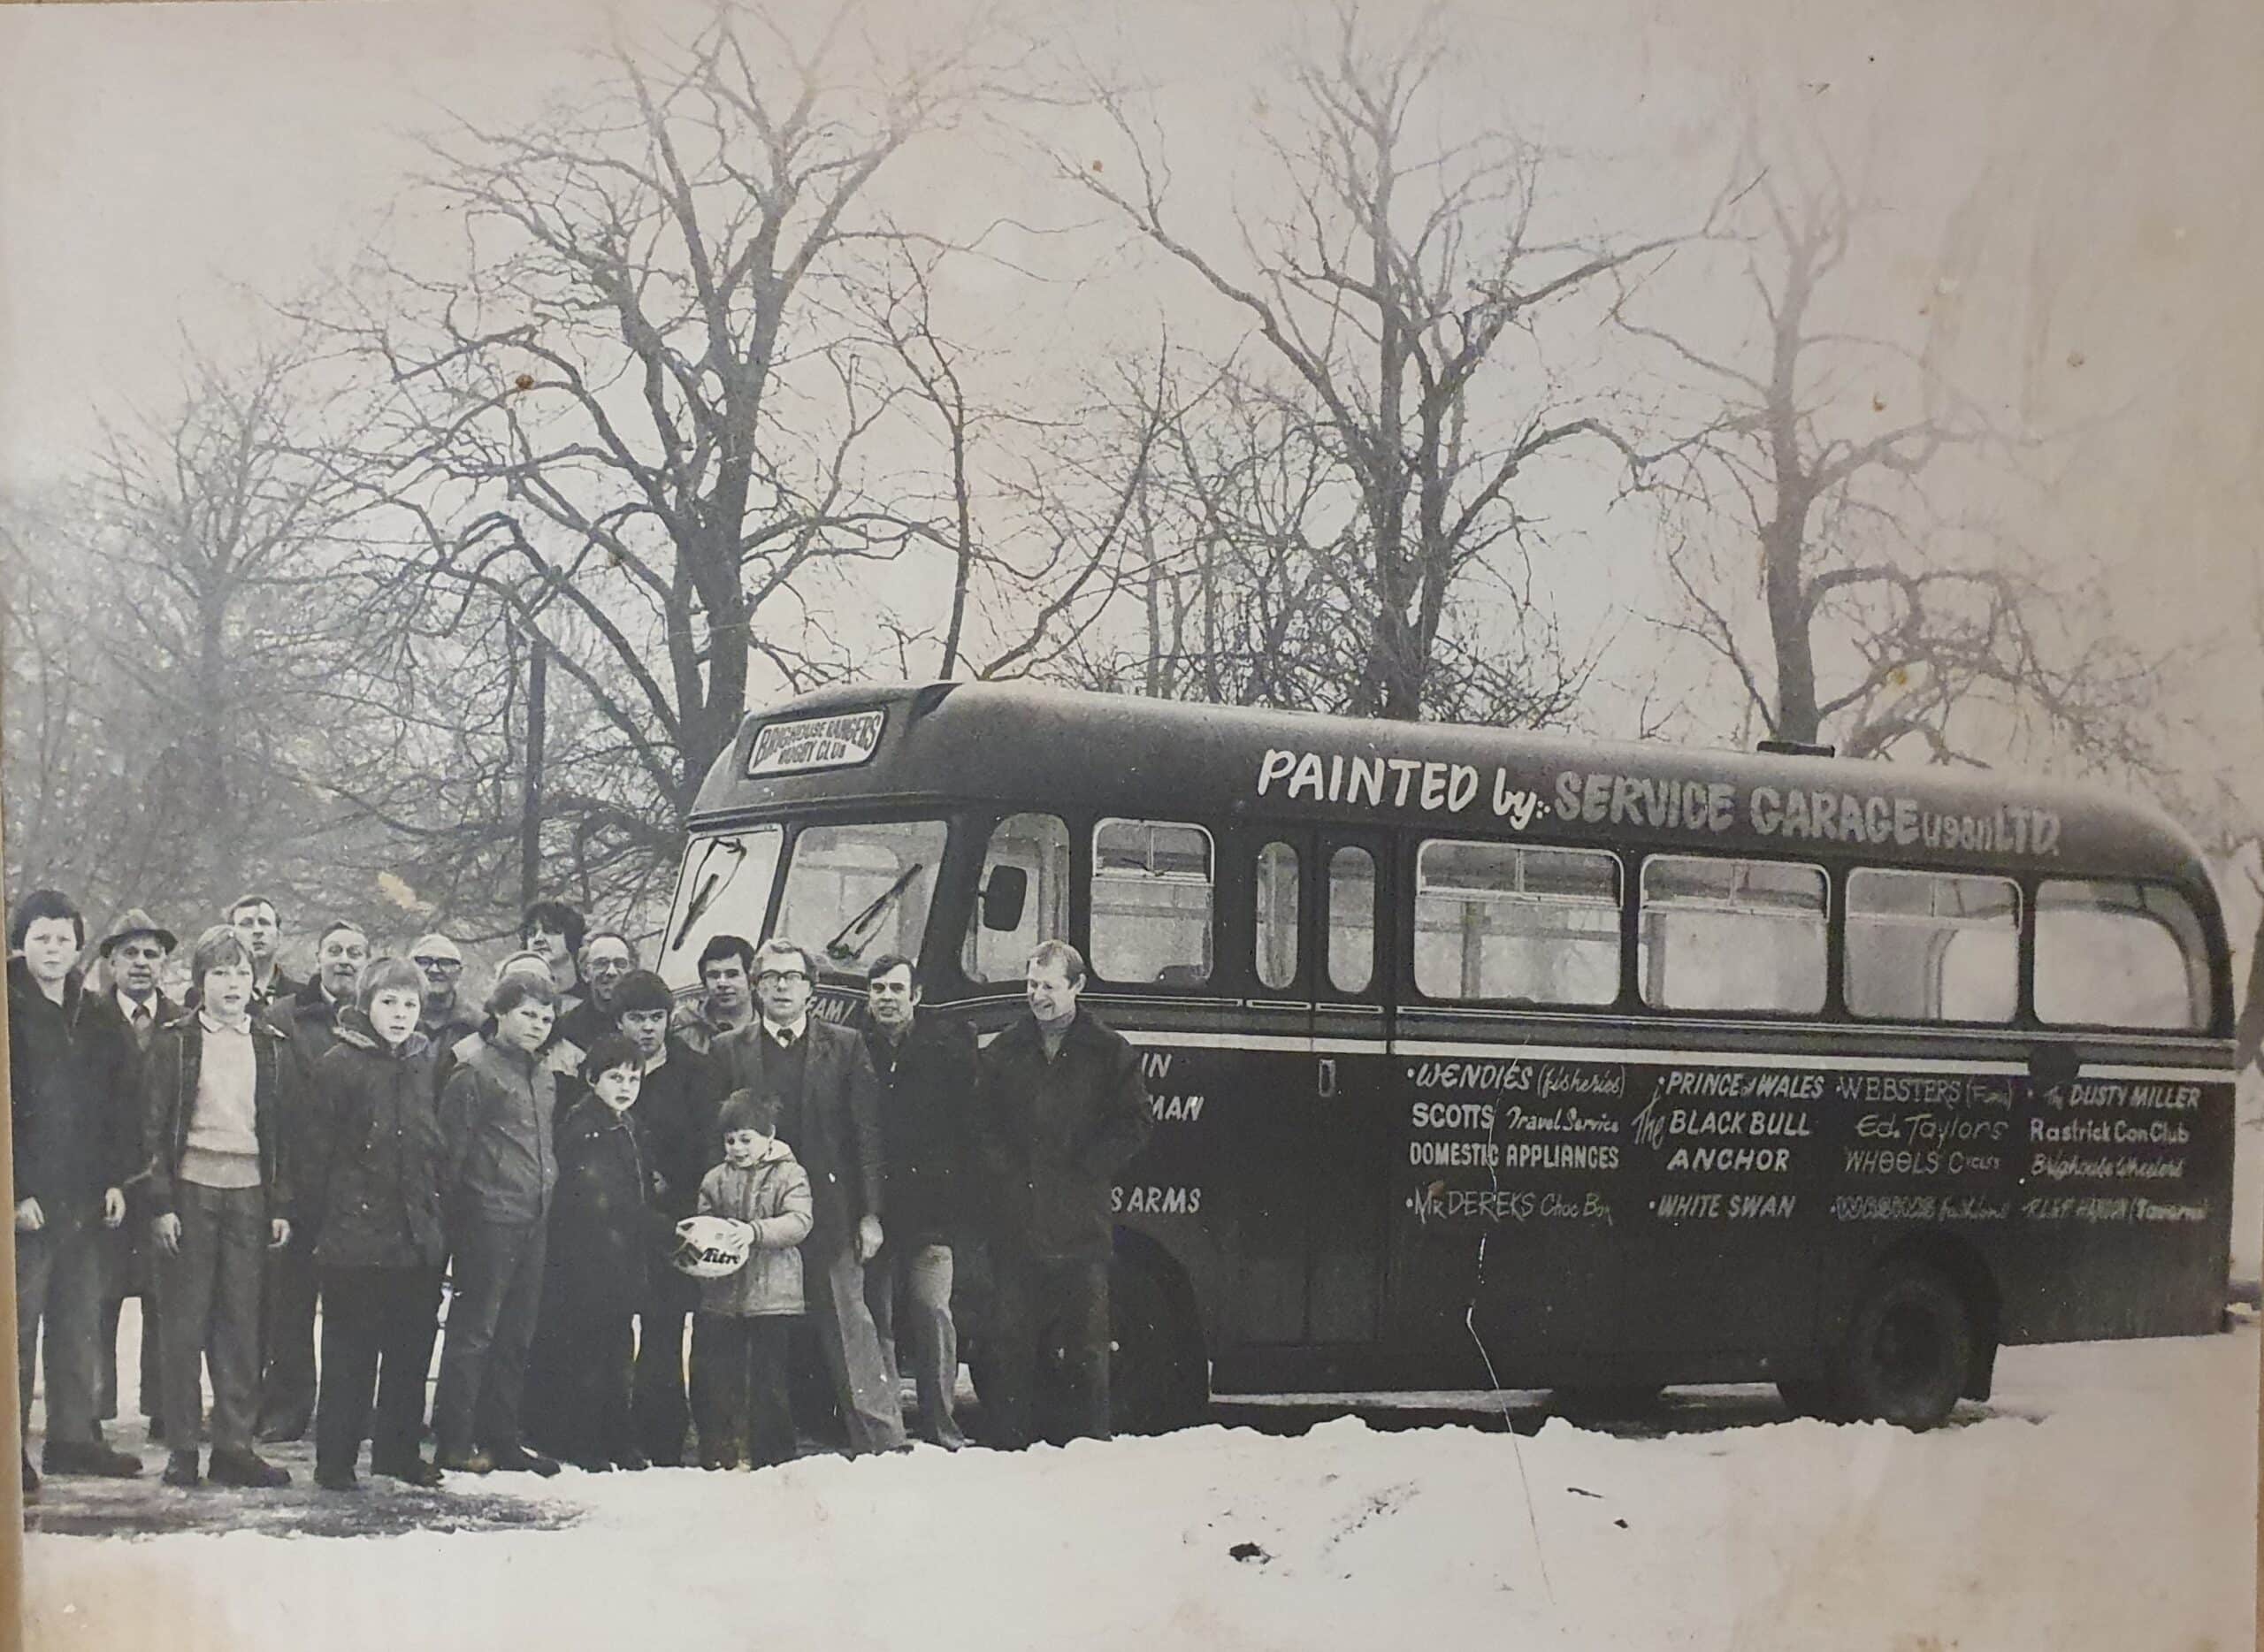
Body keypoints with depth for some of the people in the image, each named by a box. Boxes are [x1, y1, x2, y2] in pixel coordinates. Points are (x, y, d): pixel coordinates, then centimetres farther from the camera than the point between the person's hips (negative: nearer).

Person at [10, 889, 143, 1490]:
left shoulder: (101, 1019, 13)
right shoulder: (11, 1013, -5)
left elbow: (119, 1105, 13)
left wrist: (115, 1180, 4)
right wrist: (17, 1191, -15)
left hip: (85, 1198, 5)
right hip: (27, 1201, -5)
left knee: (79, 1323, 9)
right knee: (18, 1324, -2)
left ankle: (73, 1435, 16)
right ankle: (11, 1446, 2)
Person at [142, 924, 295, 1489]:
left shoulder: (270, 1046, 11)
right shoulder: (174, 1043, 2)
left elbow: (283, 1130, 11)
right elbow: (153, 1127, 0)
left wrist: (282, 1206, 5)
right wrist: (161, 1204, -8)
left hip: (249, 1192, 2)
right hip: (190, 1188, -2)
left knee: (242, 1321, 1)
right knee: (185, 1324, -1)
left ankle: (234, 1446, 6)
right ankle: (182, 1448, 4)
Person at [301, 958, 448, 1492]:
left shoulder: (428, 1066, 10)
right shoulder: (338, 1064, -5)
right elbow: (317, 1153, -5)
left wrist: (441, 1222, 11)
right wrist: (314, 1229, -8)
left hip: (418, 1236, 5)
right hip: (356, 1232, -5)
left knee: (412, 1347, 11)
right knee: (350, 1352, 0)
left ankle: (398, 1449, 23)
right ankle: (335, 1459, 8)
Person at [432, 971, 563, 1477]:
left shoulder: (544, 1077, 17)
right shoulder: (476, 1071, -8)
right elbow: (452, 1150, -10)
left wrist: (547, 1196, 17)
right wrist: (456, 1220, -11)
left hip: (533, 1221, 8)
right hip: (489, 1220, -8)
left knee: (516, 1335, 11)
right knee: (474, 1331, -4)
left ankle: (500, 1439, 18)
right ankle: (453, 1443, 0)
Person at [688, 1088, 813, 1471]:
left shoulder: (789, 1174, -1)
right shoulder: (715, 1179, 12)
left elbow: (799, 1222, -14)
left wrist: (753, 1231, -27)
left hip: (771, 1295, -4)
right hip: (720, 1293, 4)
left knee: (770, 1382, 1)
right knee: (714, 1380, 6)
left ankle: (774, 1459, 10)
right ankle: (718, 1458, 16)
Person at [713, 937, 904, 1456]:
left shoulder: (845, 1047, 8)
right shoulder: (729, 1051, 9)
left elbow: (867, 1135, 5)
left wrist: (870, 1213, -2)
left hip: (830, 1213, -1)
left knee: (848, 1326, -6)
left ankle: (881, 1439, -3)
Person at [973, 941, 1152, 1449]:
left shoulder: (1110, 1053, 6)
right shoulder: (1005, 1051, 14)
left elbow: (1132, 1127, 2)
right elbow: (983, 1124, 11)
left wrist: (1083, 1170, -6)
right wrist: (1008, 1171, -4)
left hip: (1081, 1222, -2)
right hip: (1016, 1222, 2)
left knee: (1086, 1346, -1)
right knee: (1010, 1341, 1)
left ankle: (1087, 1444, 5)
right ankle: (1006, 1445, 6)